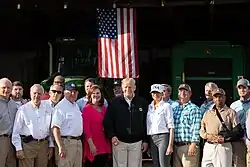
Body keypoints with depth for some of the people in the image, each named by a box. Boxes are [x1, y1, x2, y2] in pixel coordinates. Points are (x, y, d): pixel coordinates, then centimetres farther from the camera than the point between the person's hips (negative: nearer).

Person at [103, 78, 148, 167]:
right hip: (119, 141, -1)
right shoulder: (115, 102, 1)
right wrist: (112, 135, -9)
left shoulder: (142, 102, 4)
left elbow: (146, 123, 6)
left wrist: (145, 140, 4)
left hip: (136, 142, 1)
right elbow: (107, 121, 3)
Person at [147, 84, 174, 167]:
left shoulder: (166, 106, -2)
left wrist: (170, 145, -14)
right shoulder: (149, 107, 14)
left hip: (163, 137, -5)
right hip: (152, 139, 5)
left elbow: (171, 127, -6)